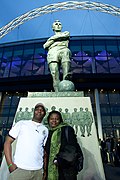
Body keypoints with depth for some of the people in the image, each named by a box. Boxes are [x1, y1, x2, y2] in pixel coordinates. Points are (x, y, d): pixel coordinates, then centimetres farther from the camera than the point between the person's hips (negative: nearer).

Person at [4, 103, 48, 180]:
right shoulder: (22, 124, 1)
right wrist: (10, 164, -9)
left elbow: (45, 151, 12)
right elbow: (8, 142, -1)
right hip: (19, 169, -2)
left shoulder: (45, 130, 8)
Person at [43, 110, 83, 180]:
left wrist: (59, 159, -18)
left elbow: (72, 147, -12)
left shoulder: (67, 129, -5)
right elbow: (46, 153, 15)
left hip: (67, 168, -5)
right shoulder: (49, 133, 13)